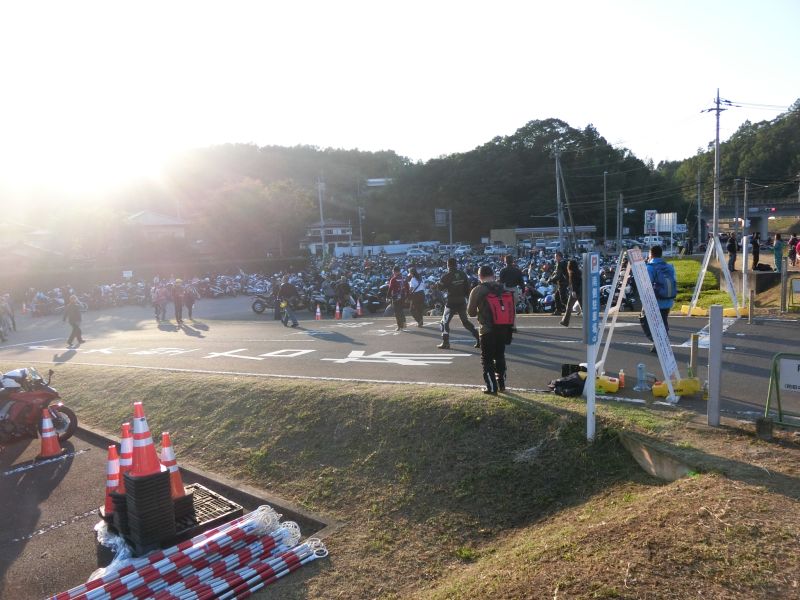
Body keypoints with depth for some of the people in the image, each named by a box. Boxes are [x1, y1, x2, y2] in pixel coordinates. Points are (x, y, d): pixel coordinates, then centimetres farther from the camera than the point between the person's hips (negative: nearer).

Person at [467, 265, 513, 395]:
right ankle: (501, 384, 27)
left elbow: (471, 312, -2)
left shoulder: (477, 290, -9)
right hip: (503, 327, 5)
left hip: (488, 330, -5)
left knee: (487, 359, 6)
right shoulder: (502, 287, 4)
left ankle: (492, 388, 5)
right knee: (500, 356, 20)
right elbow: (510, 307, 10)